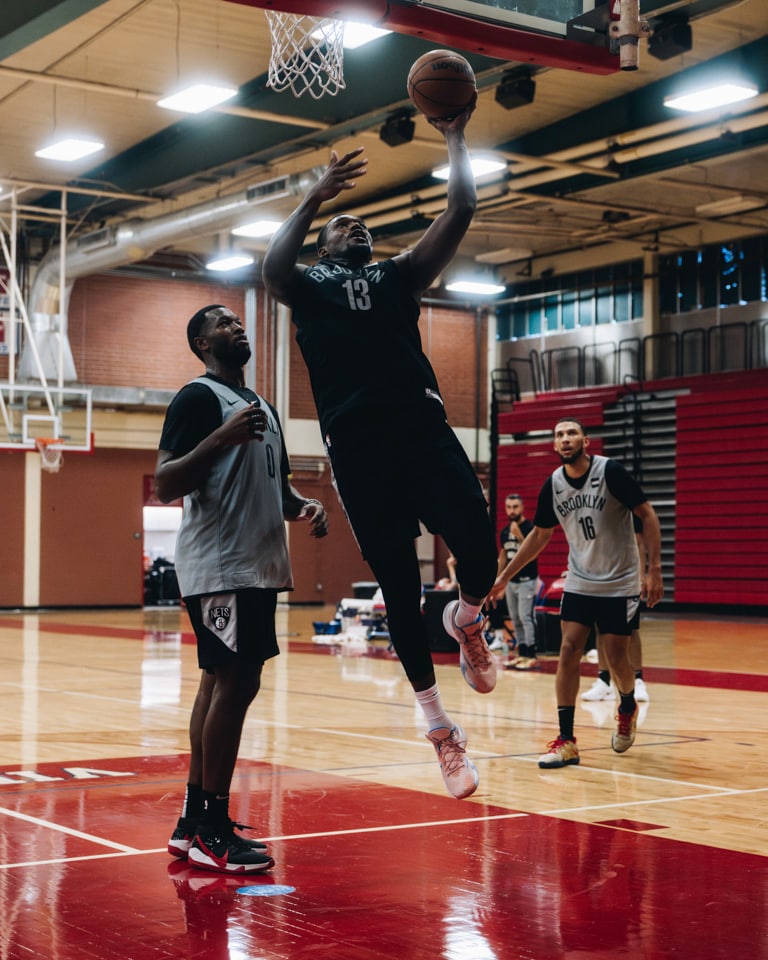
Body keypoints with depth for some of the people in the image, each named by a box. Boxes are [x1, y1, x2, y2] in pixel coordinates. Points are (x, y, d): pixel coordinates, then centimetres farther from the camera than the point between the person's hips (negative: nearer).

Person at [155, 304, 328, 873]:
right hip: (220, 566, -9)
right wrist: (222, 437, -28)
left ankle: (193, 823, 16)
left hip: (258, 565, 9)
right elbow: (165, 485, -16)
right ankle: (212, 832, -5)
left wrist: (304, 508, 7)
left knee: (221, 681, 10)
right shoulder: (199, 397, -7)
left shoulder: (263, 408, 20)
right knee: (235, 681, -11)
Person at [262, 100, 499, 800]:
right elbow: (272, 265, -7)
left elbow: (459, 217, 13)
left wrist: (456, 142, 6)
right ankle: (437, 721, 14)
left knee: (478, 551, -17)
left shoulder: (398, 276, 23)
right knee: (398, 585, 1)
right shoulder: (307, 286, 18)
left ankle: (468, 619, 20)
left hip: (423, 428, 2)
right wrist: (317, 198, -16)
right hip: (358, 446, -1)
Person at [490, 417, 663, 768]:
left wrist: (654, 570, -19)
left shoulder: (610, 471, -15)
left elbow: (647, 515, -12)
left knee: (617, 659, 0)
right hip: (578, 583, 4)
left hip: (619, 583, -4)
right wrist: (504, 576, 12)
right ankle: (566, 741, -3)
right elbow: (540, 535, 13)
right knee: (568, 652, -7)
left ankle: (628, 708, 34)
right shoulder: (553, 486, -1)